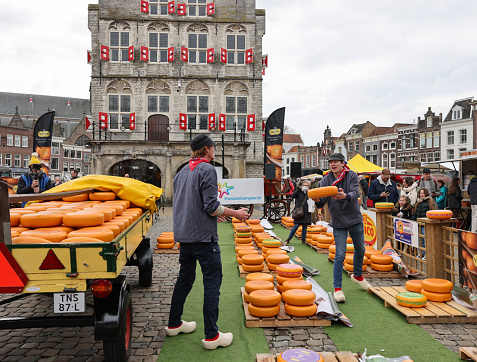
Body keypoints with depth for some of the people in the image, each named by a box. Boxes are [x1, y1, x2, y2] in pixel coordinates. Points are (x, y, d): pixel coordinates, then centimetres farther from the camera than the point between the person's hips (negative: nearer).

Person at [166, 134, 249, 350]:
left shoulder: (182, 171, 15)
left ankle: (174, 324, 30)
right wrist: (234, 213, -4)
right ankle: (211, 336, 1)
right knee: (212, 282, -2)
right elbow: (211, 206, -17)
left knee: (185, 278, 19)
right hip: (203, 235, -8)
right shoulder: (207, 169, -11)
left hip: (183, 234, 9)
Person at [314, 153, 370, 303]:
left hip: (355, 219, 2)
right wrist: (317, 200, -38)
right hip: (338, 223, -2)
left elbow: (355, 194, -24)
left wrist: (345, 196, -47)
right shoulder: (325, 180, -6)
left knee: (360, 249, 18)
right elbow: (322, 202, -14)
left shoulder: (352, 176, -8)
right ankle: (337, 288, 0)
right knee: (340, 254, -8)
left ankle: (357, 275, 44)